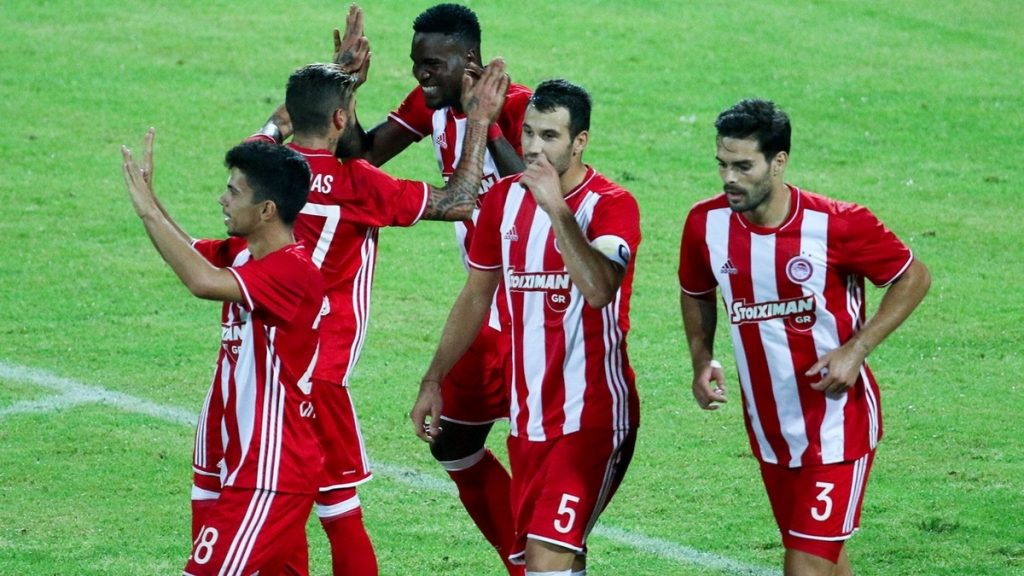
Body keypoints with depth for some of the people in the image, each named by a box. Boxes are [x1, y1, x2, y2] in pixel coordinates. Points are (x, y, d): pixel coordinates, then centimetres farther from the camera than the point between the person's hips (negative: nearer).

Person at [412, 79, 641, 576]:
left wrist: (557, 207, -31)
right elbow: (476, 296, 18)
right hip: (529, 416, 7)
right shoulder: (505, 198, 7)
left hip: (591, 417, -7)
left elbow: (599, 289, -31)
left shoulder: (610, 205, -12)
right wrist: (433, 381, 18)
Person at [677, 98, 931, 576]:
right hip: (769, 429, 5)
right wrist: (701, 360, 0)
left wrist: (856, 349, -15)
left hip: (837, 425, -5)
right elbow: (696, 292, 16)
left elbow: (913, 278, -5)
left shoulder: (835, 226, -19)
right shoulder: (706, 224, -5)